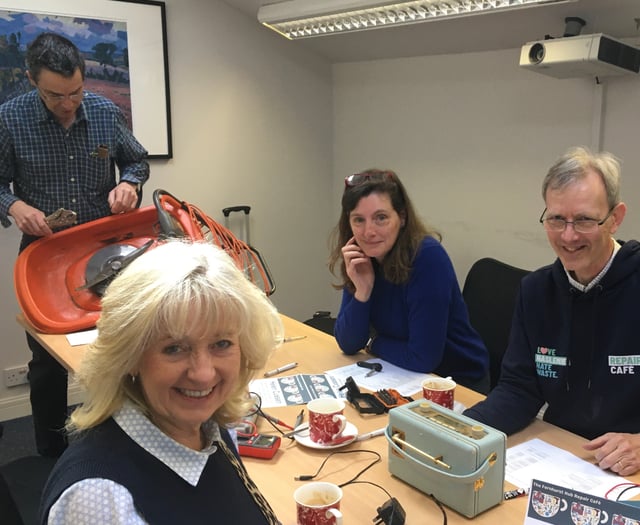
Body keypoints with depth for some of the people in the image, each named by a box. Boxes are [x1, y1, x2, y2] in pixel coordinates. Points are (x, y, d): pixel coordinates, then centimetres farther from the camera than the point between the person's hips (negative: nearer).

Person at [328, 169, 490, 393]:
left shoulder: (428, 257, -25)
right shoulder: (361, 259, -7)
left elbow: (423, 358, -26)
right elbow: (348, 344, -7)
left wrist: (372, 343, -9)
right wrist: (362, 291, -21)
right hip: (404, 376, 5)